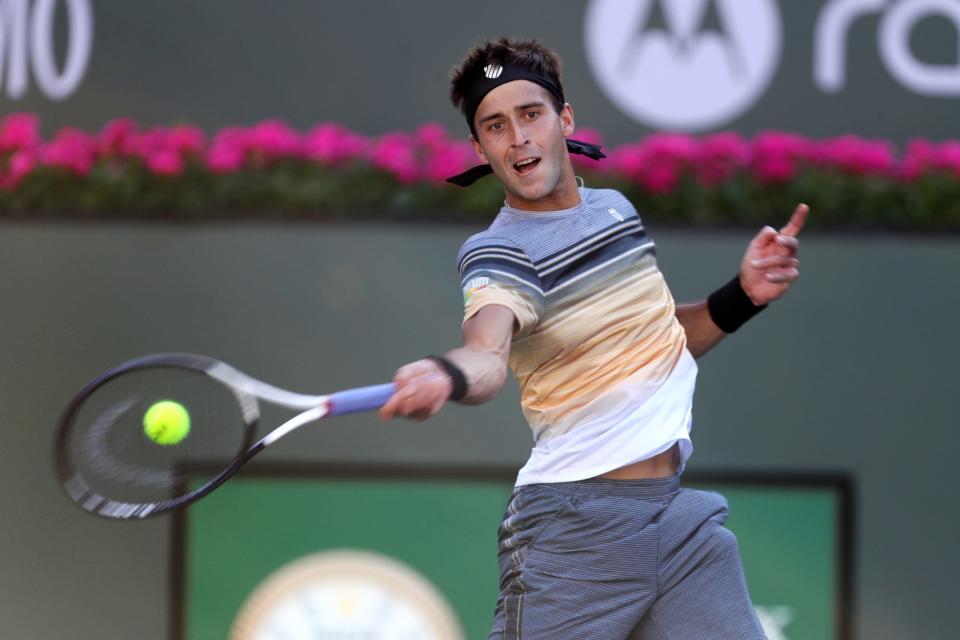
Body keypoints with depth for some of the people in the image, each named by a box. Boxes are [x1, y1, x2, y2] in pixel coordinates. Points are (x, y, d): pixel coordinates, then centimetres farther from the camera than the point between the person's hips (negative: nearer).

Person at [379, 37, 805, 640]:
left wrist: (743, 296, 6)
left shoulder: (615, 207, 11)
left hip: (682, 517, 6)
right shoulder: (499, 253, -10)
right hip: (576, 526, -6)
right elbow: (488, 354, -31)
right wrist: (445, 375, -54)